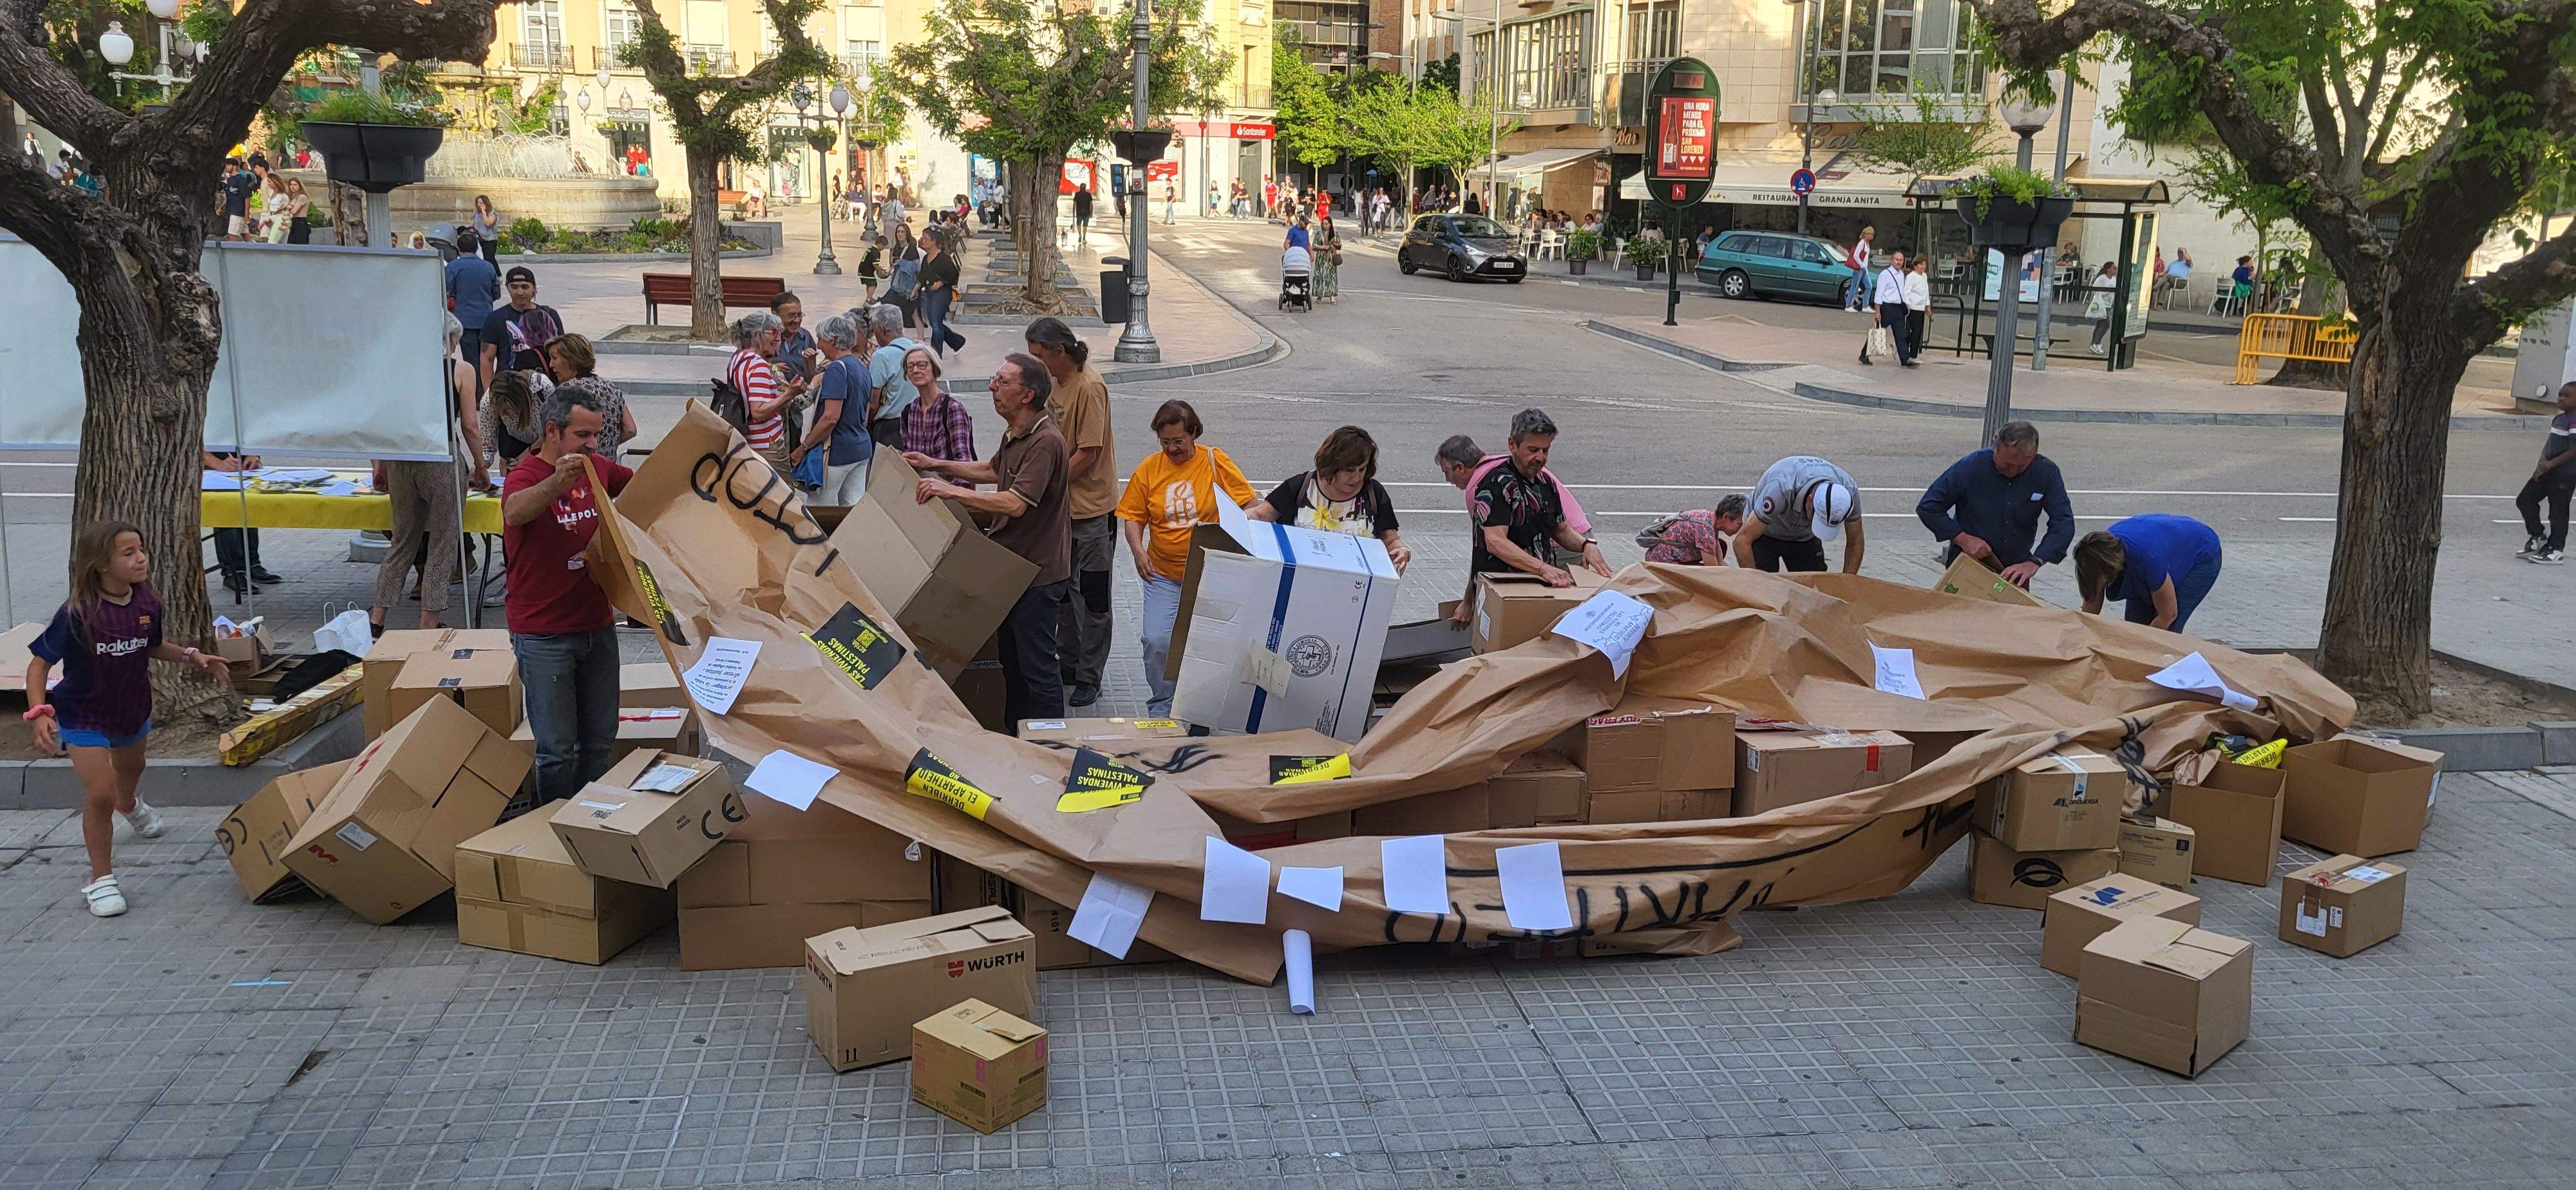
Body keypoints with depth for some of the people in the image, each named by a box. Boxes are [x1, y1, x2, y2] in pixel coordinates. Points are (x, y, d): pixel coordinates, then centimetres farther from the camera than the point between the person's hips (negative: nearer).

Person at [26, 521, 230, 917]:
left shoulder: (147, 603, -11)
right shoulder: (77, 613, -28)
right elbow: (40, 663, -22)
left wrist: (191, 656, -4)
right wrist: (39, 714, -33)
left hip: (133, 708, 6)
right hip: (83, 716, -6)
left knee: (131, 766, 33)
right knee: (100, 793, -17)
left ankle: (129, 805, 70)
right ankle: (101, 879, -1)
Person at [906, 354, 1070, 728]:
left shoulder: (1045, 442, -24)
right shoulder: (1015, 434, 9)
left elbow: (1015, 503, -32)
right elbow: (993, 471, 29)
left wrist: (950, 490, -28)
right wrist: (937, 466, 24)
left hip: (1039, 571, -10)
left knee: (1036, 665, -2)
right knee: (1011, 659, 20)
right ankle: (1014, 731, 34)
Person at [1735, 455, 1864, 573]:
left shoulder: (1849, 492, -29)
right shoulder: (1782, 490, -43)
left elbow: (1855, 543, -12)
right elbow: (1742, 540, -39)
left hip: (1805, 537, 4)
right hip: (1765, 533, -4)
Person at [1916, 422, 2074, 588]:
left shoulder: (2047, 472, -11)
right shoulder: (1970, 466, -17)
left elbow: (2064, 524, -12)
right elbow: (1927, 508, -11)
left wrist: (2035, 562, -26)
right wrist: (1963, 538, -21)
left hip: (2016, 569, 2)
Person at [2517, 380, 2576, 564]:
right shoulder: (2559, 419, 12)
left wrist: (2551, 464, -22)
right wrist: (2543, 461, -1)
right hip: (2549, 471, 9)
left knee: (2558, 511, -2)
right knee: (2525, 499, 11)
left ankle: (2556, 551, 8)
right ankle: (2537, 539, 23)